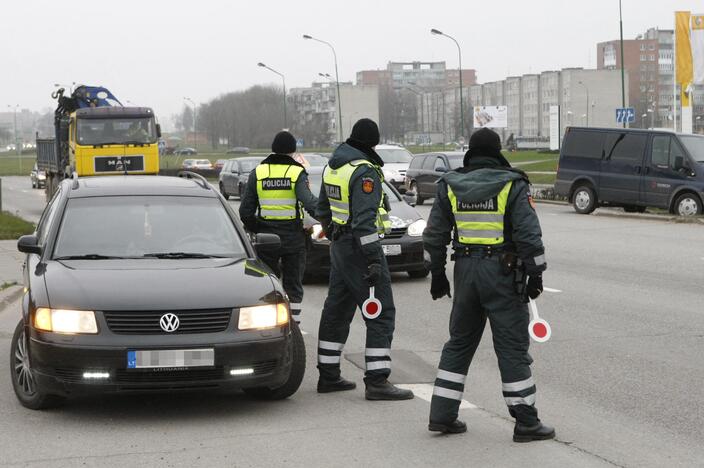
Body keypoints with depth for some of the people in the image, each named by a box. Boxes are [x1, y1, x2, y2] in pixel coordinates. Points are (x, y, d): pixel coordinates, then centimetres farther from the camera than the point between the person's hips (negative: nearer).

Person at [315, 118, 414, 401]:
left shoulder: (332, 167, 11)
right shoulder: (364, 171, -17)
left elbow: (323, 210, 22)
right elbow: (365, 220, -23)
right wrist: (372, 260, -24)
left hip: (339, 247, 9)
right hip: (358, 247, -9)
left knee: (337, 310, 15)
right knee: (381, 313, -7)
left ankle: (328, 376, 21)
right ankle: (377, 382, -10)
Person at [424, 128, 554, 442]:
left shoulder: (450, 187, 6)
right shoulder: (512, 186, -7)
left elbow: (434, 235, 9)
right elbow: (529, 235, -11)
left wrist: (437, 273, 17)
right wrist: (535, 274, -4)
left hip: (466, 271, 4)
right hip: (502, 273, -4)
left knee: (459, 343, 15)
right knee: (512, 347, 0)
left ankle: (442, 415, 16)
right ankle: (526, 422, 4)